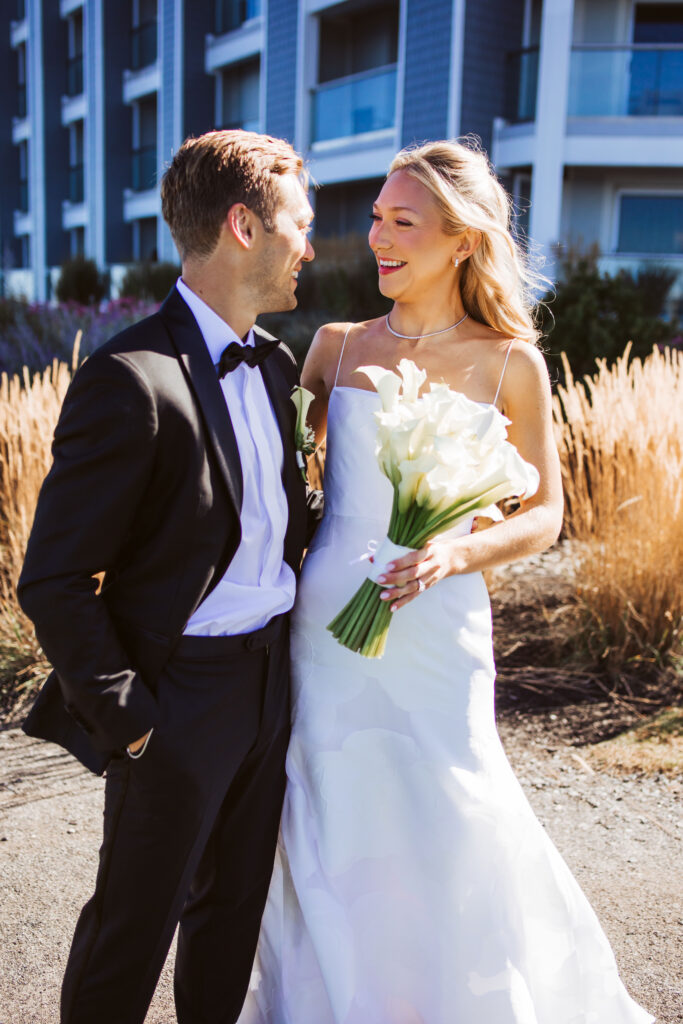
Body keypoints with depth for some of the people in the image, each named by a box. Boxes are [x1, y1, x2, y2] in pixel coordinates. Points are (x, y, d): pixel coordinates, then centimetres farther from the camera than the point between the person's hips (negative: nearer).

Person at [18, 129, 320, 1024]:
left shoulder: (273, 363, 6)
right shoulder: (131, 381, -21)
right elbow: (53, 582, -18)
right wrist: (126, 721, -14)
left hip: (272, 675, 8)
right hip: (182, 693, -7)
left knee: (236, 902, 25)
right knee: (136, 924, 14)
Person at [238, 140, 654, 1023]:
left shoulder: (510, 365, -2)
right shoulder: (337, 346, 4)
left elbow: (544, 516, 2)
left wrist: (455, 553, -16)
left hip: (434, 632, -2)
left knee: (443, 826, 9)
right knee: (334, 832, 13)